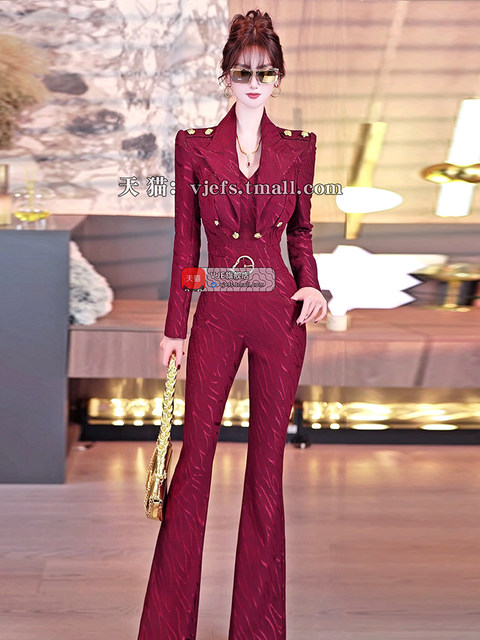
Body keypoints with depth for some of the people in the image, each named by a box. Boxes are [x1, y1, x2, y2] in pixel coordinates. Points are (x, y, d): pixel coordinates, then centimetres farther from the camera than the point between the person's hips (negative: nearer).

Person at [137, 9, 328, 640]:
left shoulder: (298, 147, 6)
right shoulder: (195, 145, 4)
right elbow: (186, 240, 4)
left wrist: (311, 285, -5)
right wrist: (175, 327, 3)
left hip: (280, 312, 1)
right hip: (217, 312, 0)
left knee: (268, 459, 6)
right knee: (195, 455, 2)